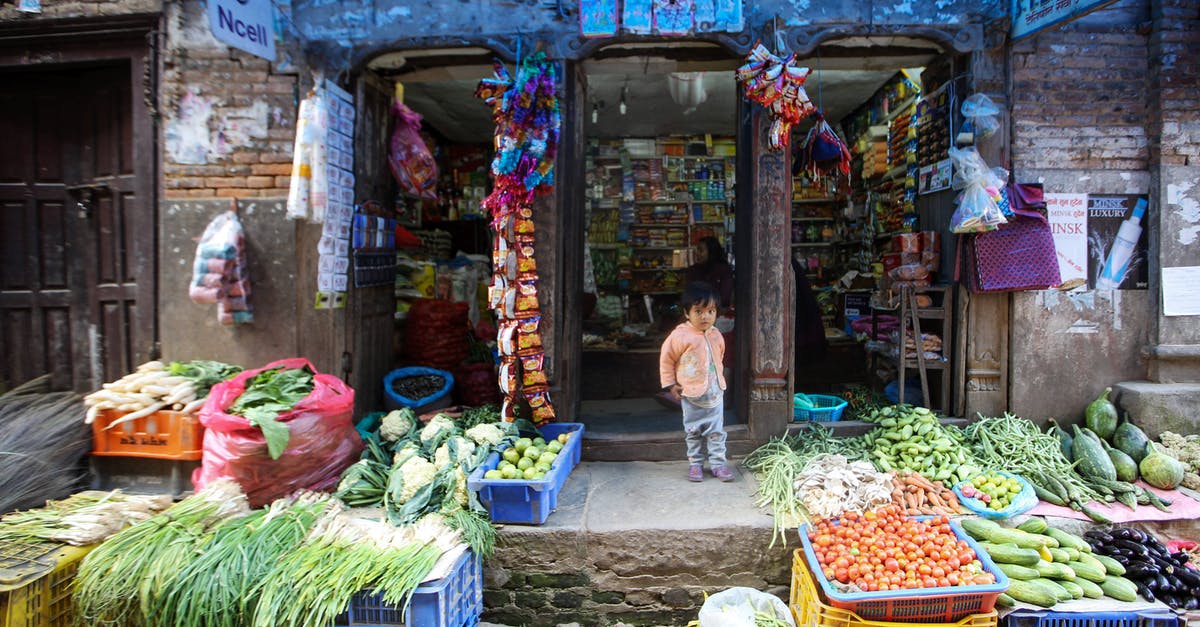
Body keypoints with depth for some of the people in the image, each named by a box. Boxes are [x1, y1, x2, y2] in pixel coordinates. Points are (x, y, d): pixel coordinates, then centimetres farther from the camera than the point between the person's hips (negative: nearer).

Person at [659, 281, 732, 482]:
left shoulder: (716, 335, 2)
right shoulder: (680, 336, -15)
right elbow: (666, 359, -6)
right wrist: (670, 385, -5)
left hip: (715, 392, 4)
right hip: (691, 394, -4)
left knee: (717, 430, 8)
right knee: (693, 432, 9)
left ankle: (718, 463, 18)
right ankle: (695, 464, 22)